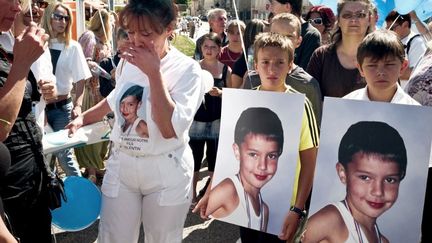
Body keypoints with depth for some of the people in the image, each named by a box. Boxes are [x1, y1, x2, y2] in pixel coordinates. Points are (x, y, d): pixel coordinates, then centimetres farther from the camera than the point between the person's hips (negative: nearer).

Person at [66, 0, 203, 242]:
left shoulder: (187, 69, -14)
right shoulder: (127, 61, 2)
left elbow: (170, 129, -25)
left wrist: (154, 72, -24)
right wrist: (83, 117, 13)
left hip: (166, 171, -4)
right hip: (120, 165, 4)